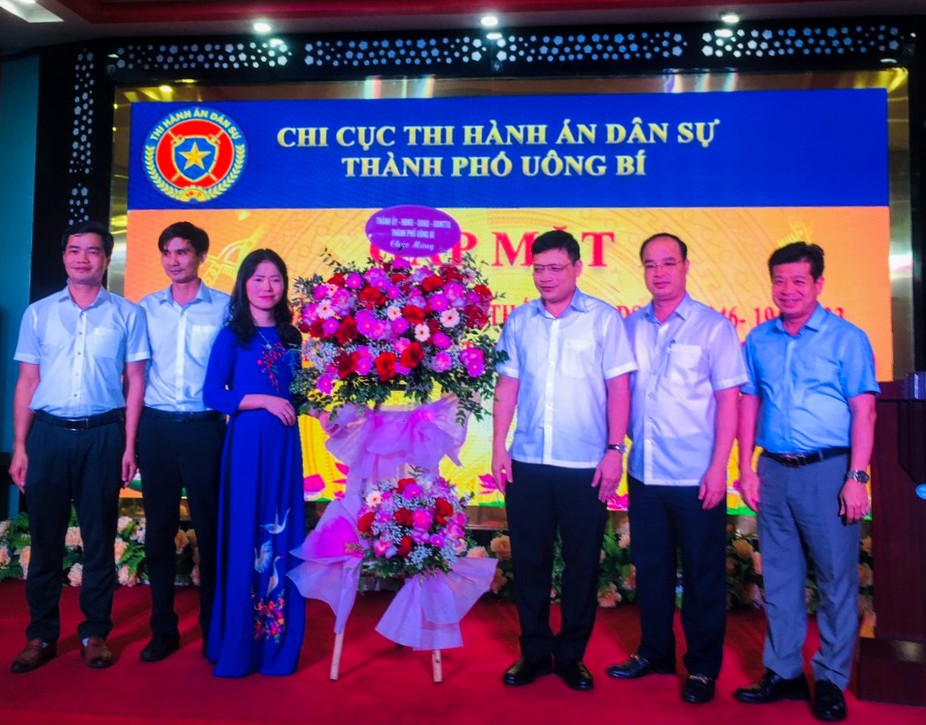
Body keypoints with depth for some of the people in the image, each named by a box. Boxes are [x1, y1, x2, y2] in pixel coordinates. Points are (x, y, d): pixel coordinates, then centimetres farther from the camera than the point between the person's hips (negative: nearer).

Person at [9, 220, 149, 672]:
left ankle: (95, 633, 18)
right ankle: (41, 635, 20)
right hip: (48, 433, 1)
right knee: (45, 538, 7)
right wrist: (19, 447, 3)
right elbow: (26, 382, 8)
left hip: (102, 435, -1)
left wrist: (128, 446, -2)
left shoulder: (127, 314, 4)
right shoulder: (38, 312, 9)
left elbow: (135, 381, 3)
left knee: (99, 538, 6)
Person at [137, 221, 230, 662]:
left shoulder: (224, 307, 1)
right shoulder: (147, 307, 9)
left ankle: (213, 627, 18)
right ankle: (163, 629, 22)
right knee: (159, 529, 9)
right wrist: (131, 430, 4)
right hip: (157, 427, 3)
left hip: (204, 427, -3)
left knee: (210, 528, 4)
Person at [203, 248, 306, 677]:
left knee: (283, 537, 6)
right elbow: (213, 395, -6)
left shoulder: (290, 337, 12)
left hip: (284, 445, 4)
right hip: (247, 442, -4)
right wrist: (264, 401, -13)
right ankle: (237, 646, 13)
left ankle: (279, 643, 19)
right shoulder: (231, 335, 0)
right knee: (244, 537, 0)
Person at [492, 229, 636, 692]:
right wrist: (498, 448, 4)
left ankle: (571, 654, 27)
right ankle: (534, 651, 28)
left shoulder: (603, 319, -1)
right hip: (527, 462, 3)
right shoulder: (519, 320, 7)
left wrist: (615, 451, -7)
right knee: (528, 559, 10)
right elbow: (507, 385, 8)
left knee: (582, 562, 9)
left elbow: (618, 388, -2)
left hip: (585, 464, -2)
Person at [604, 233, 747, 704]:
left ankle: (702, 667, 26)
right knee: (650, 568, 15)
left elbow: (728, 400, -6)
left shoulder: (713, 327, -4)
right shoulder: (630, 327, 6)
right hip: (643, 473, 4)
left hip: (696, 477, -3)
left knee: (703, 575, 9)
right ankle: (655, 652, 33)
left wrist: (718, 468, -11)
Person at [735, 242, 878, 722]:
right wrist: (746, 469, 4)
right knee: (779, 578, 12)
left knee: (836, 578, 5)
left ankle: (831, 681, 20)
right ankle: (783, 672, 25)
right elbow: (749, 404, 9)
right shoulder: (759, 340, 8)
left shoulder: (846, 338, -2)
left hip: (828, 470, -3)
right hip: (774, 471, 4)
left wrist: (857, 477, -12)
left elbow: (863, 410, -6)